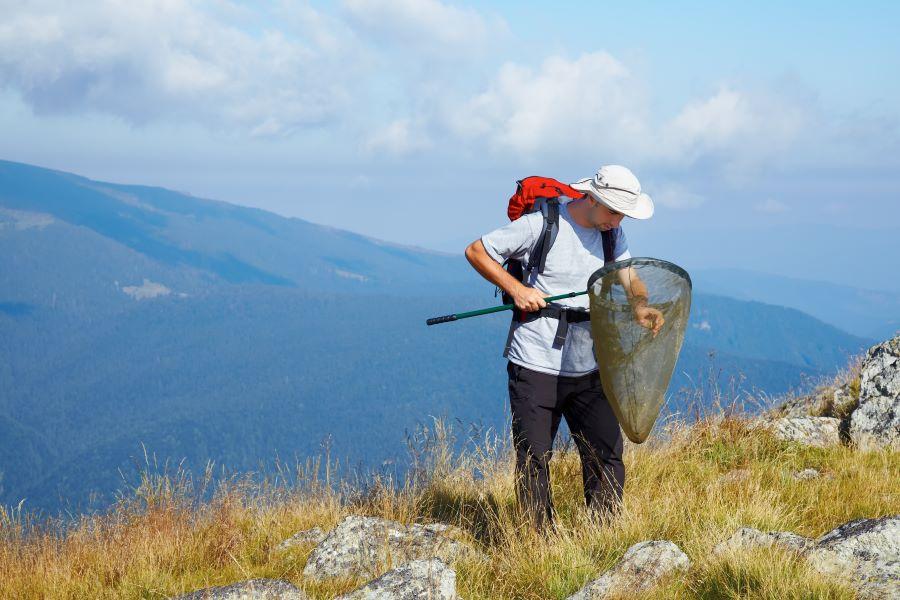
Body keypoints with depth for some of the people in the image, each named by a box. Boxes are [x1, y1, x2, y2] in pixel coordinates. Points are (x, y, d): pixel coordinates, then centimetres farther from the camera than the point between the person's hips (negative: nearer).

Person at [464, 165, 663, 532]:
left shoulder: (613, 235, 8)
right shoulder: (540, 225, -9)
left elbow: (629, 277, -2)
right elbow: (476, 251, -3)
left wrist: (641, 308, -24)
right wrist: (515, 288, -14)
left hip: (588, 369, 5)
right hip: (535, 367, -5)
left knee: (606, 453, 3)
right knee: (534, 459, 0)